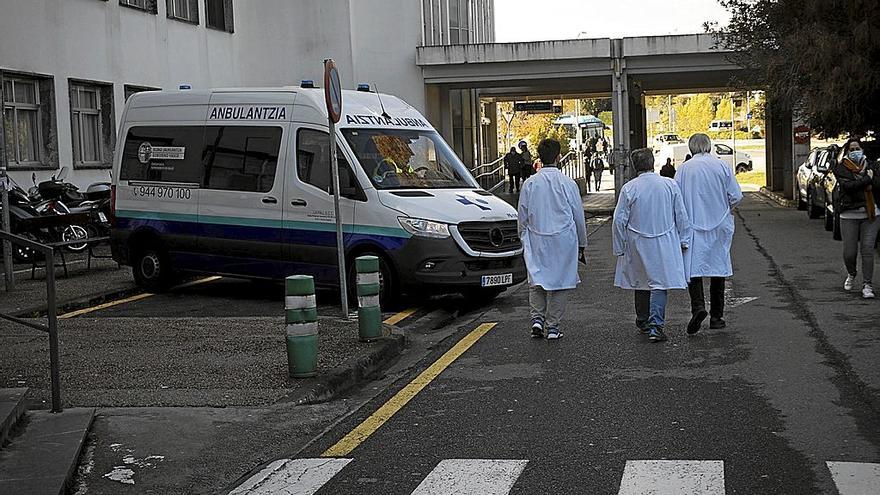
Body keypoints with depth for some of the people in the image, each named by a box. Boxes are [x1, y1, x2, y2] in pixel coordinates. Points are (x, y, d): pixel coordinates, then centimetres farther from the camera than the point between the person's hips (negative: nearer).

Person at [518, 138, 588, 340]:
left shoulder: (529, 184, -2)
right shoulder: (567, 184, -8)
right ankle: (552, 326, 9)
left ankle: (537, 318, -3)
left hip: (536, 242, 2)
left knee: (536, 280, 13)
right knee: (559, 281, 7)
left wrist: (525, 242, 17)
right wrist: (582, 245, 12)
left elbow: (522, 217, 4)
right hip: (563, 240, -2)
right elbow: (579, 217, 0)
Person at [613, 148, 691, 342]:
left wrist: (619, 248, 5)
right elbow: (681, 216, 1)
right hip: (664, 244, -1)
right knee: (660, 282, 0)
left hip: (637, 244, 1)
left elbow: (619, 220, -5)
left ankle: (643, 322, 30)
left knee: (641, 282, 16)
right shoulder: (670, 185, -5)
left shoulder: (628, 188, -9)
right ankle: (655, 325, -13)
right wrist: (684, 240, 11)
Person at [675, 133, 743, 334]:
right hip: (720, 227, 2)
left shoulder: (684, 169, -4)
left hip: (693, 226, -2)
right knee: (718, 268, 11)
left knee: (693, 267, -1)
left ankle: (698, 307, -24)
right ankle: (716, 317, 15)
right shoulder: (722, 167, -2)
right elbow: (736, 196, -4)